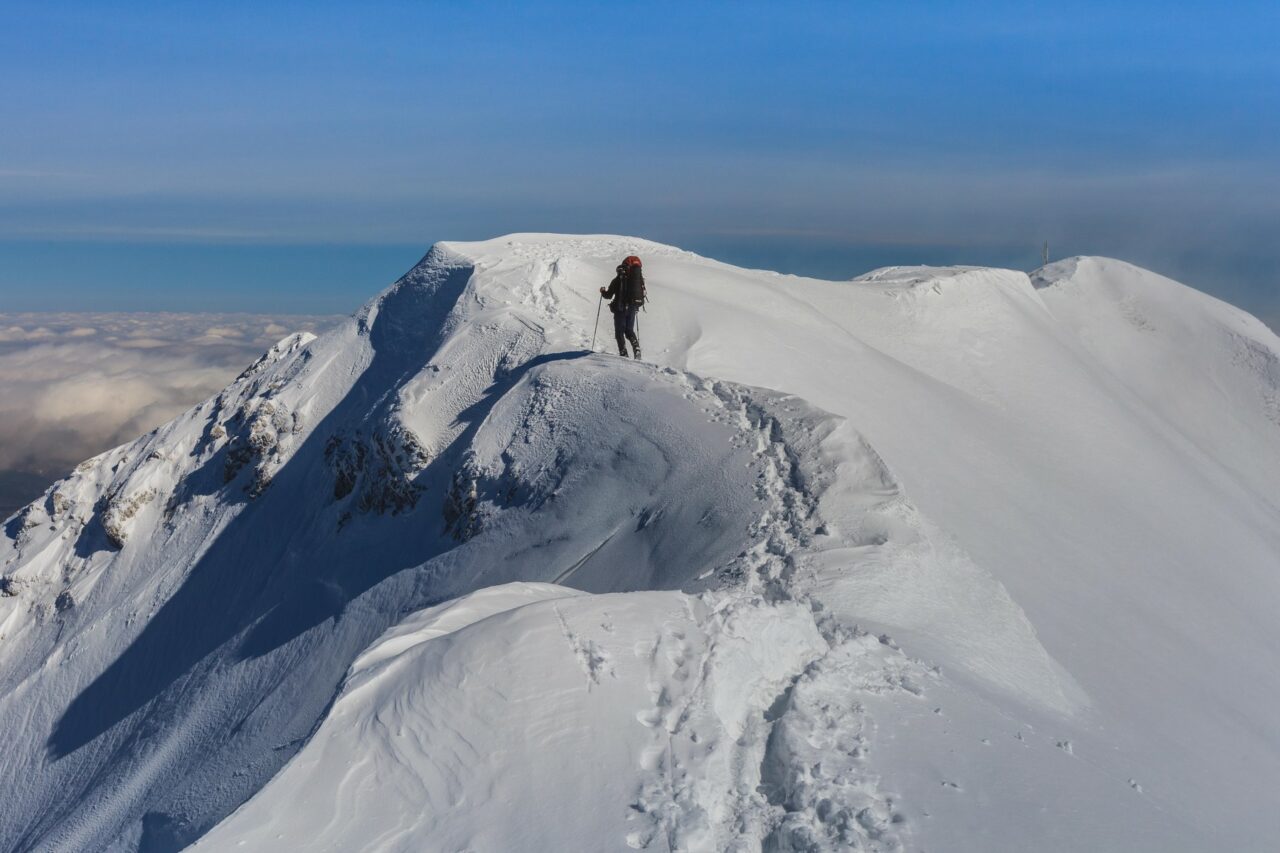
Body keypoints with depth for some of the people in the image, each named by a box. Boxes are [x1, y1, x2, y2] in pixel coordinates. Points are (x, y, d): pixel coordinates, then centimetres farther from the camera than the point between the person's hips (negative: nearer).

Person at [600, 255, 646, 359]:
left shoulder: (619, 279, -10)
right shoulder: (639, 277, 1)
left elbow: (609, 295, -6)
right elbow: (642, 294, 8)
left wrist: (603, 291, 15)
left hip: (620, 309, -4)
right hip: (633, 308, 4)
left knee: (619, 332, 5)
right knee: (629, 331, 18)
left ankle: (623, 353, -6)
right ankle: (637, 349, -2)